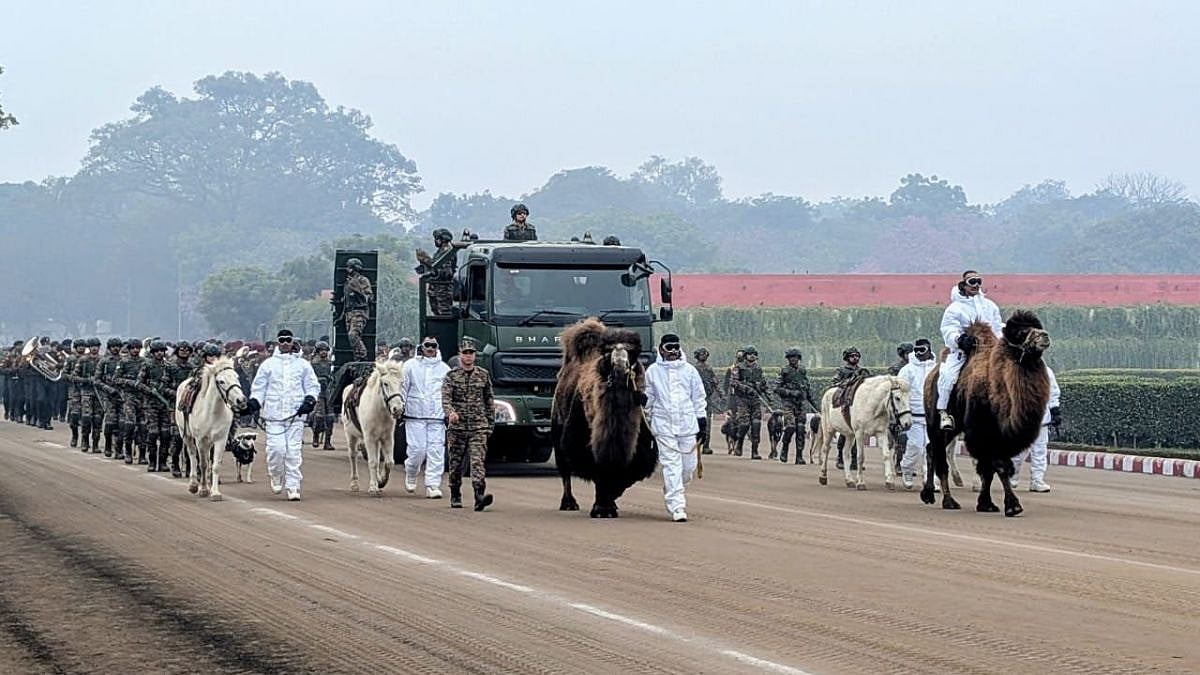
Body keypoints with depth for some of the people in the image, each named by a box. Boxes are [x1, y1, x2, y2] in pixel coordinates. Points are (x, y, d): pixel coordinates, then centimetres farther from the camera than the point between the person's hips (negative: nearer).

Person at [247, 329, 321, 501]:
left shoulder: (303, 365, 12)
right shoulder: (268, 364, 10)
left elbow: (313, 386, 14)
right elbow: (258, 387, 11)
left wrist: (310, 400, -4)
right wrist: (255, 401, -6)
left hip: (296, 415, 0)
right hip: (274, 415, 0)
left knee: (294, 451, -3)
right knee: (276, 448, -10)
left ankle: (293, 487, 2)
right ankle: (276, 477, 15)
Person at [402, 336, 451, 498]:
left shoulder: (445, 369, 12)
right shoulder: (410, 366, 7)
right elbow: (403, 387, 9)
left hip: (438, 417, 2)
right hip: (415, 416, -2)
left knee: (436, 451, -6)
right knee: (417, 450, -6)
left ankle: (433, 485, -3)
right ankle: (410, 474, 23)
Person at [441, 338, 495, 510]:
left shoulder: (483, 375, 8)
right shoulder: (451, 376, 3)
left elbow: (489, 401, 15)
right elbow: (445, 397, -11)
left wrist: (491, 423, 12)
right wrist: (450, 412, -31)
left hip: (478, 427, 0)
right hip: (457, 426, 0)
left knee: (477, 461, -16)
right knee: (455, 464, 9)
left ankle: (480, 496, -27)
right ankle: (455, 497, 25)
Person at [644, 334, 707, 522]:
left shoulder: (689, 370, 8)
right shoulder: (653, 371, 5)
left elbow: (699, 398, 12)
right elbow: (647, 399, 12)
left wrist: (702, 424, 8)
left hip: (687, 424, 2)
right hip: (663, 425, -2)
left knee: (689, 464, 3)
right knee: (671, 464, -8)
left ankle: (670, 492, 30)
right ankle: (677, 506, -8)